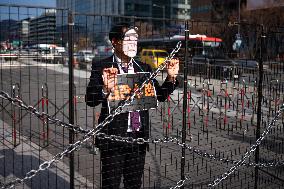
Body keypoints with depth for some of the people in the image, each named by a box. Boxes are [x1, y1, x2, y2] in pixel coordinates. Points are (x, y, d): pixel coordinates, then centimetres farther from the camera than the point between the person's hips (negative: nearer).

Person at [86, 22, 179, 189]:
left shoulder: (144, 68, 9)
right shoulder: (101, 67, -5)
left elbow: (160, 95, 7)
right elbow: (90, 100, -14)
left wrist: (171, 78, -9)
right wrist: (105, 89, -34)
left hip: (139, 137, 4)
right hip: (113, 137, -4)